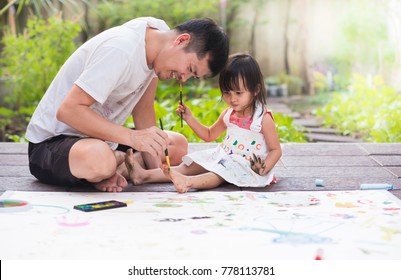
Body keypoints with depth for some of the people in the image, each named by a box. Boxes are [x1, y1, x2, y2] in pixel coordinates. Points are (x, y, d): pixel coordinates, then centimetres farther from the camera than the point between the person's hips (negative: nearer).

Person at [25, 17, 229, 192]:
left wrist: (157, 169, -8)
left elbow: (143, 111, 1)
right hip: (51, 141, -8)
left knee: (178, 146, 3)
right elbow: (68, 110, -32)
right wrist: (132, 137, -36)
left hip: (98, 137, 8)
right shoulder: (121, 50, -28)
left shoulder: (159, 30, -2)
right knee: (99, 159, -41)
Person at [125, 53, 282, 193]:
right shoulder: (228, 114, 10)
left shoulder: (263, 118, -11)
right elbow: (209, 135, 21)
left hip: (248, 166, -7)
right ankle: (145, 175, -20)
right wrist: (189, 118, 7)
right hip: (225, 158, 7)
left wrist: (264, 169, -29)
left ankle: (188, 182, -63)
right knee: (192, 165, -8)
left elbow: (276, 150, -10)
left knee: (219, 173, -36)